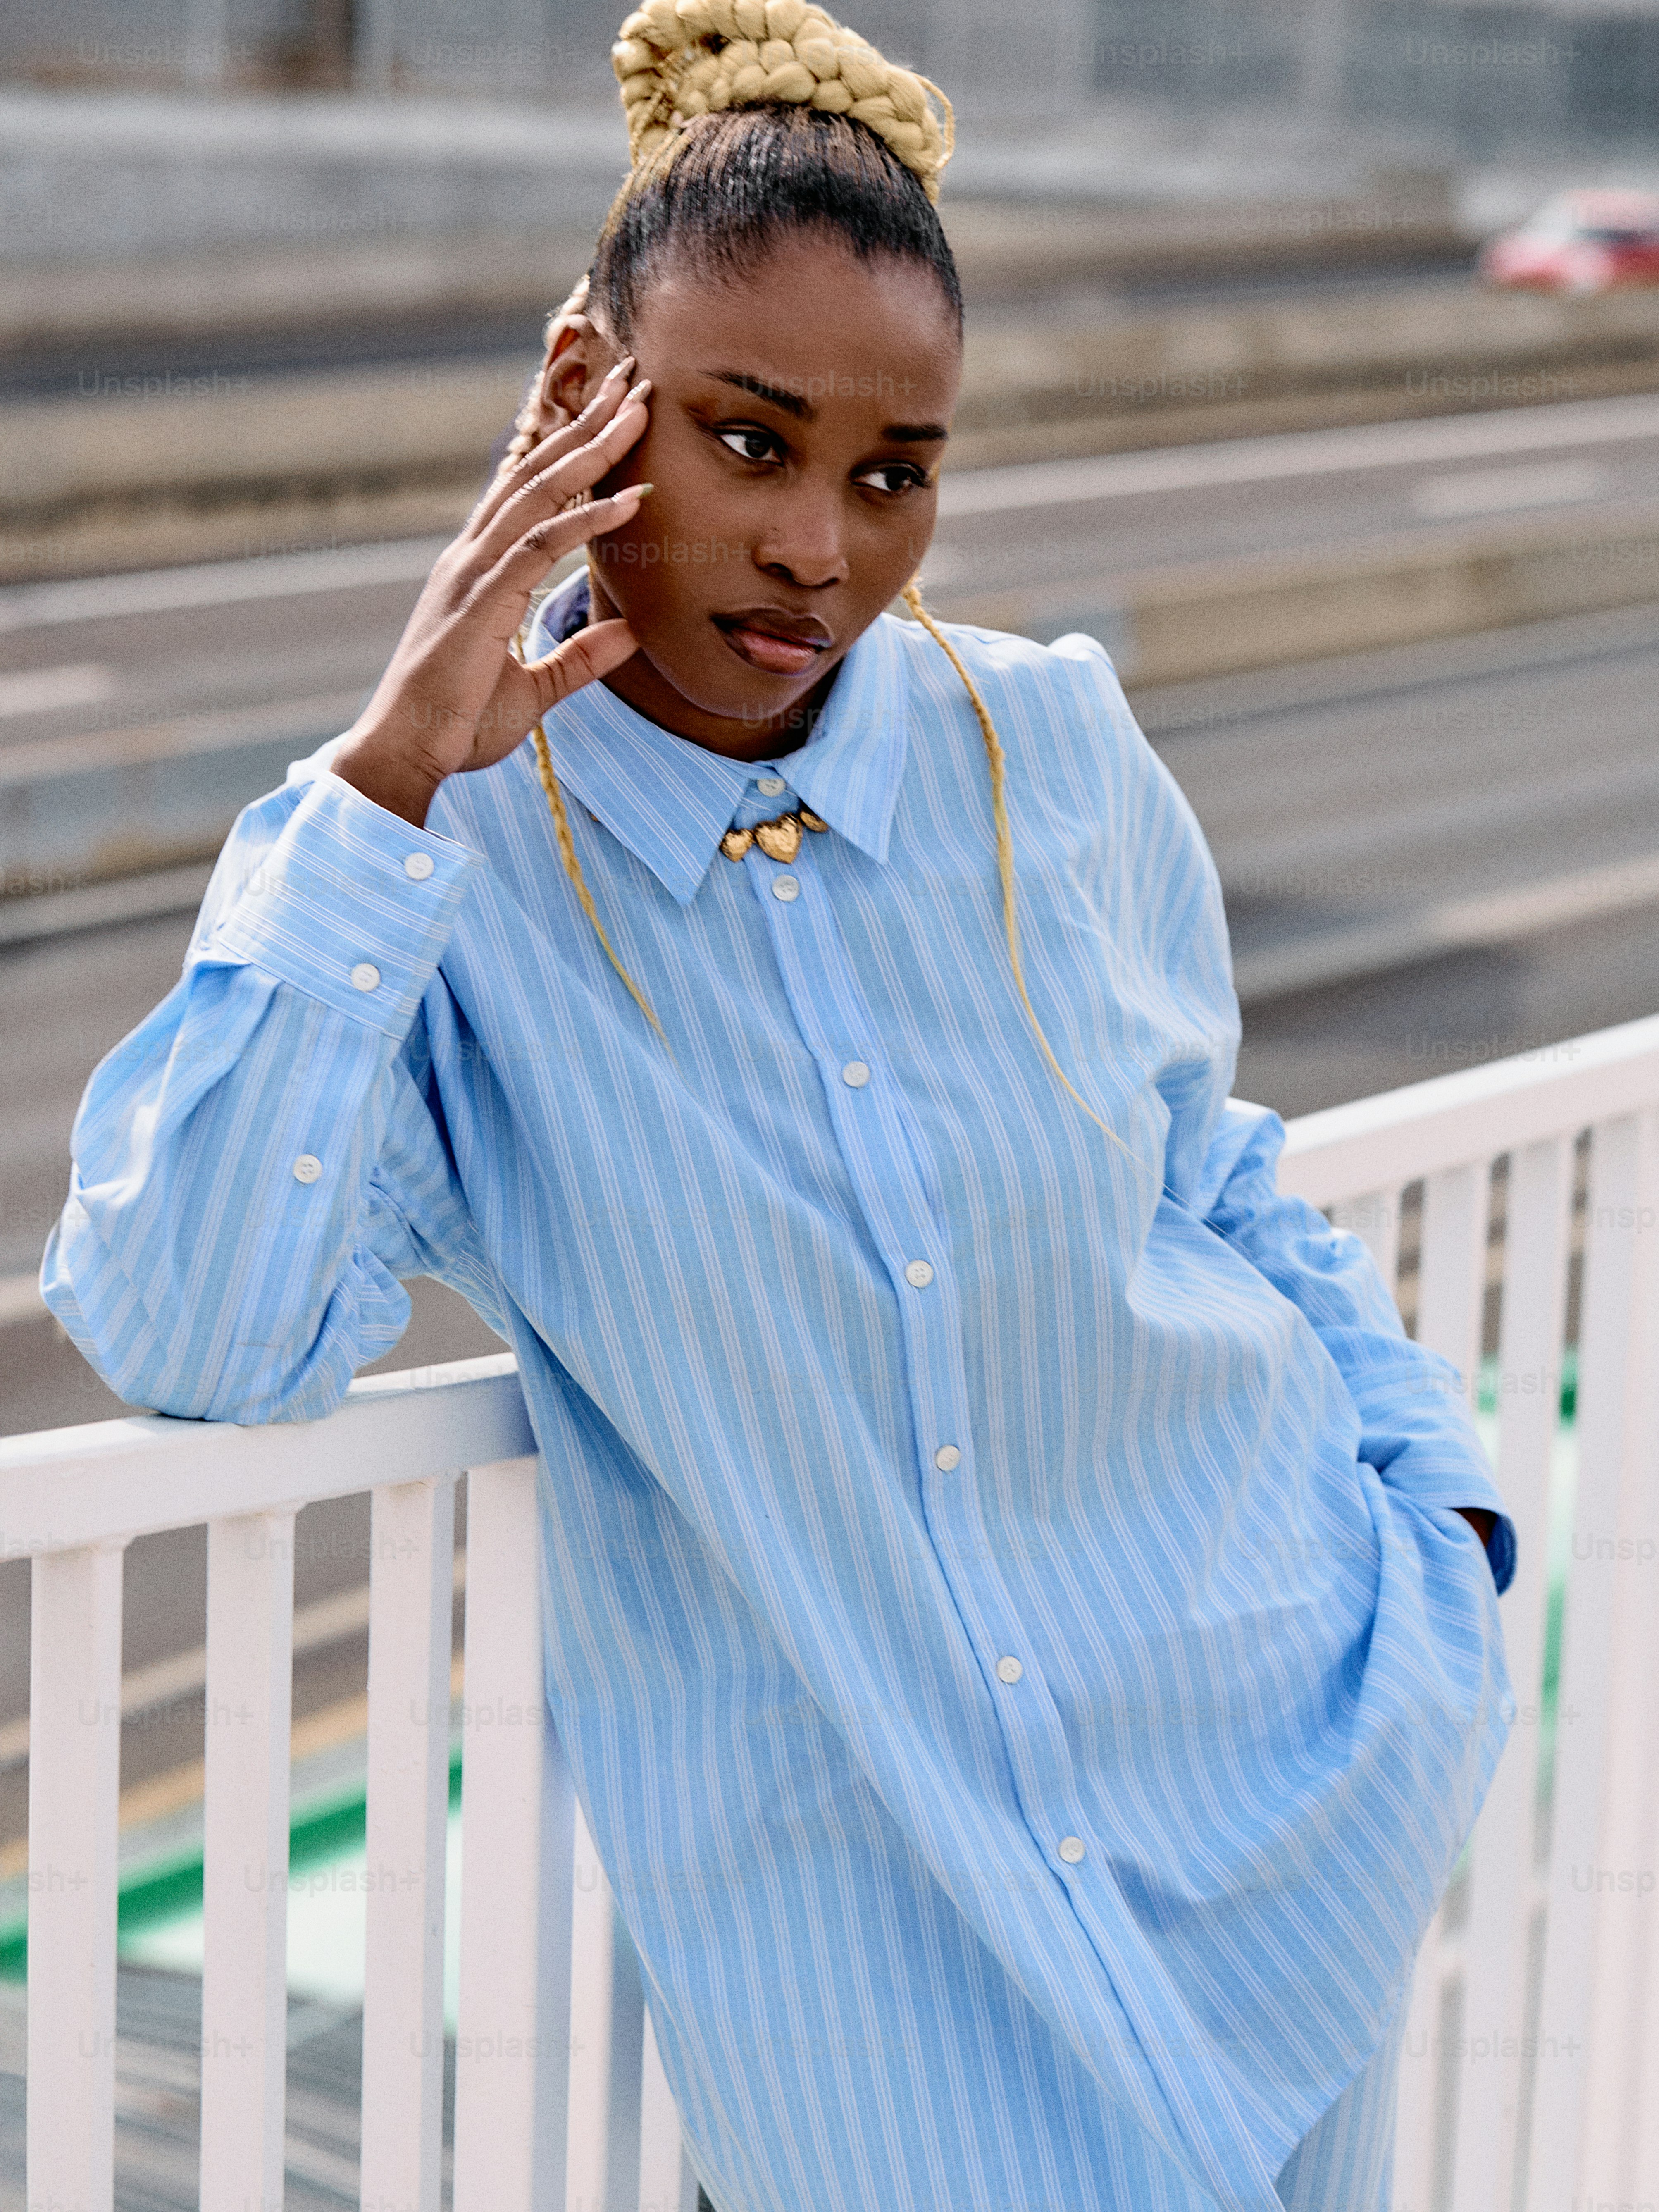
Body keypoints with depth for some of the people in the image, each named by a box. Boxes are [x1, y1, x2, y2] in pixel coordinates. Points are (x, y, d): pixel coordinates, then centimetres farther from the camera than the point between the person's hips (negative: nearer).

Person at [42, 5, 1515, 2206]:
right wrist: (388, 786, -25)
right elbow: (190, 1335, -26)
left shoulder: (1060, 754, -3)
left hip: (1273, 1745, 3)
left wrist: (1438, 1490, 10)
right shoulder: (415, 865, -11)